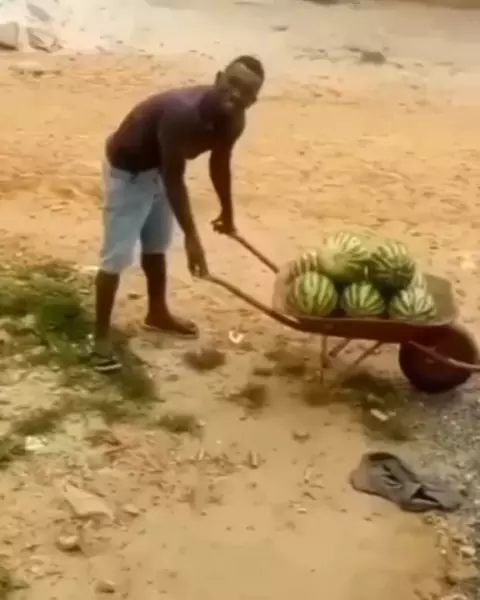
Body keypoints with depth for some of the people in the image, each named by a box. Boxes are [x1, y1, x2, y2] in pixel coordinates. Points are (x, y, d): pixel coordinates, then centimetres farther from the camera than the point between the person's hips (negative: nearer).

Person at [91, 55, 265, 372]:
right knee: (118, 255, -6)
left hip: (159, 167, 8)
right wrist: (191, 237, -32)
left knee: (156, 246, 21)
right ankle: (101, 336, 4)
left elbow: (219, 164, 6)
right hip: (128, 168, -8)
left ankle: (158, 313, 41)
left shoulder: (232, 120, -14)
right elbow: (173, 179, -33)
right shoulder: (182, 112, -39)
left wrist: (227, 213, 19)